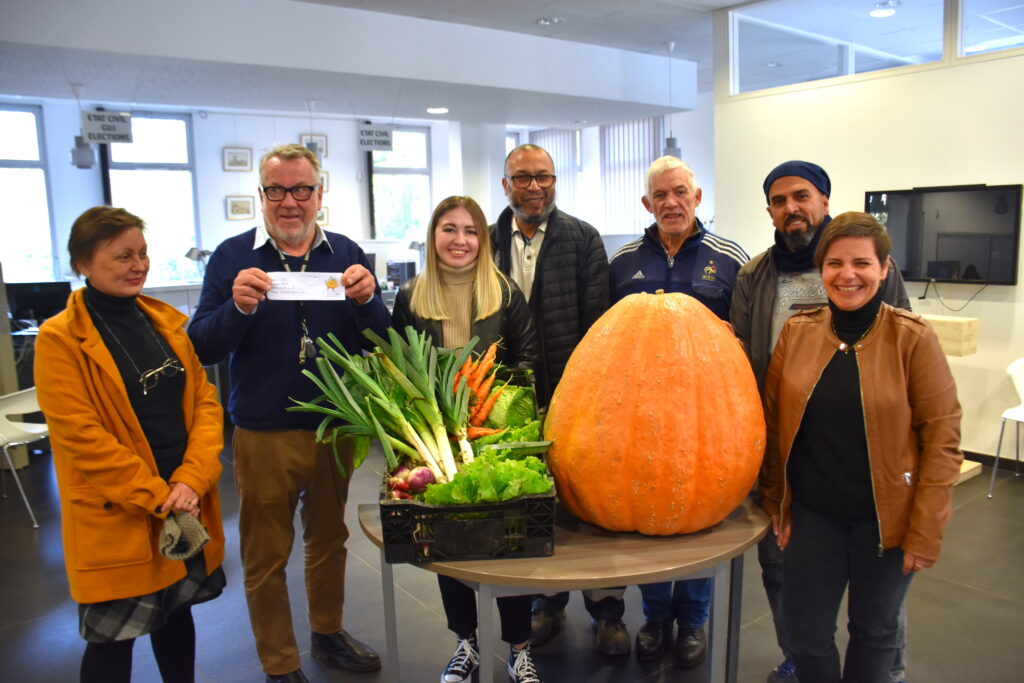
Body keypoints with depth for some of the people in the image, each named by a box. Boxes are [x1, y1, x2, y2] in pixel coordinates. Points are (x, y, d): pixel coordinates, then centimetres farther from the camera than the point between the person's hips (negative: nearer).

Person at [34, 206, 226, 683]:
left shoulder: (165, 321, 6)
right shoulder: (60, 339, -10)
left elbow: (204, 401, 2)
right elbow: (80, 435, -16)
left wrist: (191, 481, -11)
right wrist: (155, 497, -16)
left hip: (186, 504, 5)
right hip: (115, 516, -4)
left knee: (177, 612, 19)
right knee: (113, 636, 10)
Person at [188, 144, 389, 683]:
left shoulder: (346, 254, 1)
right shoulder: (233, 256, -4)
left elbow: (381, 341, -2)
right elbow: (203, 348, -7)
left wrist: (366, 299, -21)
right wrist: (237, 307, -25)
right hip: (264, 435, -2)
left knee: (328, 539, 20)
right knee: (266, 558, 10)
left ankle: (327, 633, 43)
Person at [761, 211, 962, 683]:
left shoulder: (913, 338, -10)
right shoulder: (796, 332, -3)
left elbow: (942, 438, -9)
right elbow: (774, 423, 3)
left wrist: (925, 533, -11)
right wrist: (776, 502, 3)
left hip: (885, 517, -2)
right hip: (811, 513, 2)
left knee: (874, 631, 16)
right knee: (805, 635, 8)